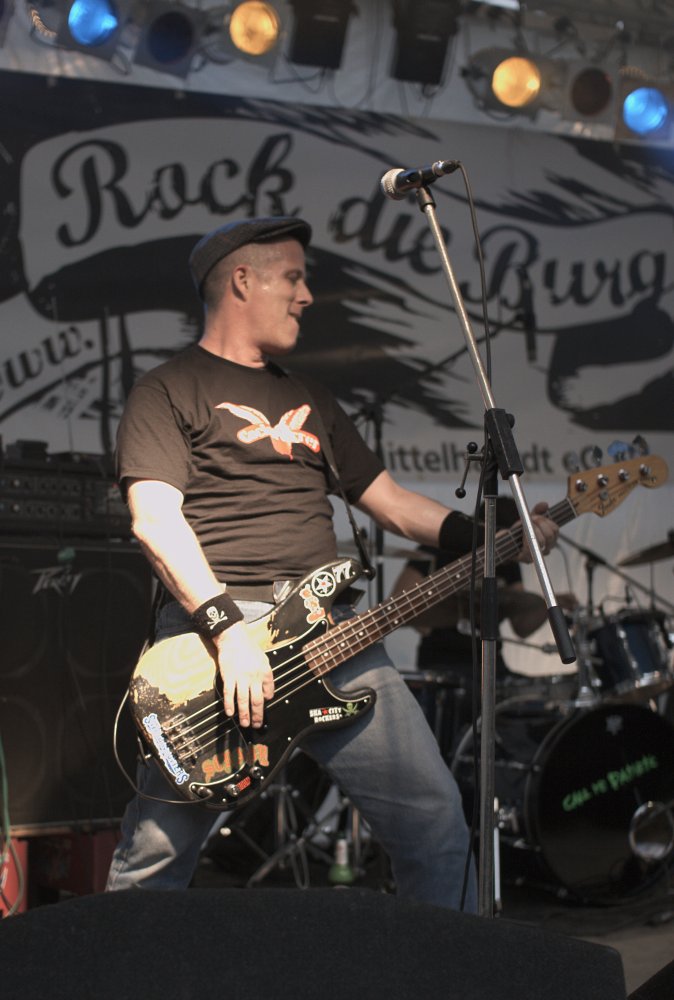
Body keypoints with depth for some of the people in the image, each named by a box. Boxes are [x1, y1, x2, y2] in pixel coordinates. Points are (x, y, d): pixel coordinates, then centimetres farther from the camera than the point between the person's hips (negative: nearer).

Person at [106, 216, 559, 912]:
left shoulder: (310, 402, 26)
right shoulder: (167, 391, 3)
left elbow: (389, 503, 24)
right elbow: (154, 519, -10)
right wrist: (228, 629, -20)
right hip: (213, 625, -6)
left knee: (432, 814, 1)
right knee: (154, 861, -5)